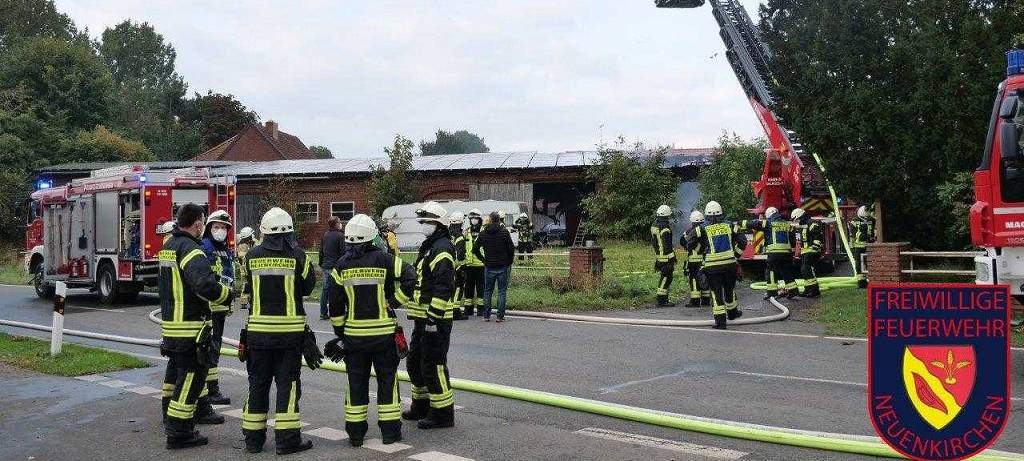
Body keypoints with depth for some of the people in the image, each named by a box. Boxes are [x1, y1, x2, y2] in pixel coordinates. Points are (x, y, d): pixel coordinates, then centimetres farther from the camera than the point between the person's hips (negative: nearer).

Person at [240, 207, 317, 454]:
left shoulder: (252, 256, -1)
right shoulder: (296, 255, -8)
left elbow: (249, 288, 8)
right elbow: (308, 286, 3)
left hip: (258, 329, 3)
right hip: (290, 329, -2)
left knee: (258, 383, 12)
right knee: (287, 383, 4)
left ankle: (253, 438, 18)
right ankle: (287, 439, 3)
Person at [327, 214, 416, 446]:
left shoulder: (342, 265, -1)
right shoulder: (383, 259, -7)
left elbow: (335, 303, 1)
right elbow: (410, 277, -16)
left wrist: (339, 331, 12)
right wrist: (395, 301, -5)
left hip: (353, 333, 2)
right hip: (383, 331, -2)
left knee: (356, 381, 10)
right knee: (387, 379, 8)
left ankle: (355, 433, 15)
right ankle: (390, 431, 11)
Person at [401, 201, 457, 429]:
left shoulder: (442, 250, -16)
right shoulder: (428, 247, 18)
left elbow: (444, 287, -24)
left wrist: (434, 316, -26)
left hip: (435, 319, -11)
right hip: (423, 318, 11)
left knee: (433, 367, -6)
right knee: (415, 362, 20)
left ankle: (443, 413, 2)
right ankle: (421, 405, 33)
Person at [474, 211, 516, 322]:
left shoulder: (483, 233, 4)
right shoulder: (504, 232, -6)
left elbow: (475, 249, 6)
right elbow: (511, 248, -9)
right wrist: (509, 261, 4)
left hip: (489, 267, 3)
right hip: (503, 267, -3)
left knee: (487, 291, 12)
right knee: (502, 291, 3)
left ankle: (486, 315, 12)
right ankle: (500, 316, 1)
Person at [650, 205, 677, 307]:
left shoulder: (654, 226, 10)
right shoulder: (665, 229, -19)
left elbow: (653, 243, 19)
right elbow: (667, 246, -20)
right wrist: (672, 258, -16)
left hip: (658, 256, 9)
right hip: (666, 258, -9)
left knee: (665, 277, 16)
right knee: (666, 278, -5)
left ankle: (664, 299, 21)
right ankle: (661, 300, -4)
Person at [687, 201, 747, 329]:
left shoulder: (703, 229, -2)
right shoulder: (729, 226, 6)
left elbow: (691, 243, -4)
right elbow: (742, 241, 5)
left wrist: (703, 250, 13)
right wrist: (735, 253, 18)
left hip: (712, 266, -3)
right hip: (730, 264, 3)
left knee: (716, 292, 1)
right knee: (729, 289, 23)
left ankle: (720, 321, -5)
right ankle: (732, 312, 42)